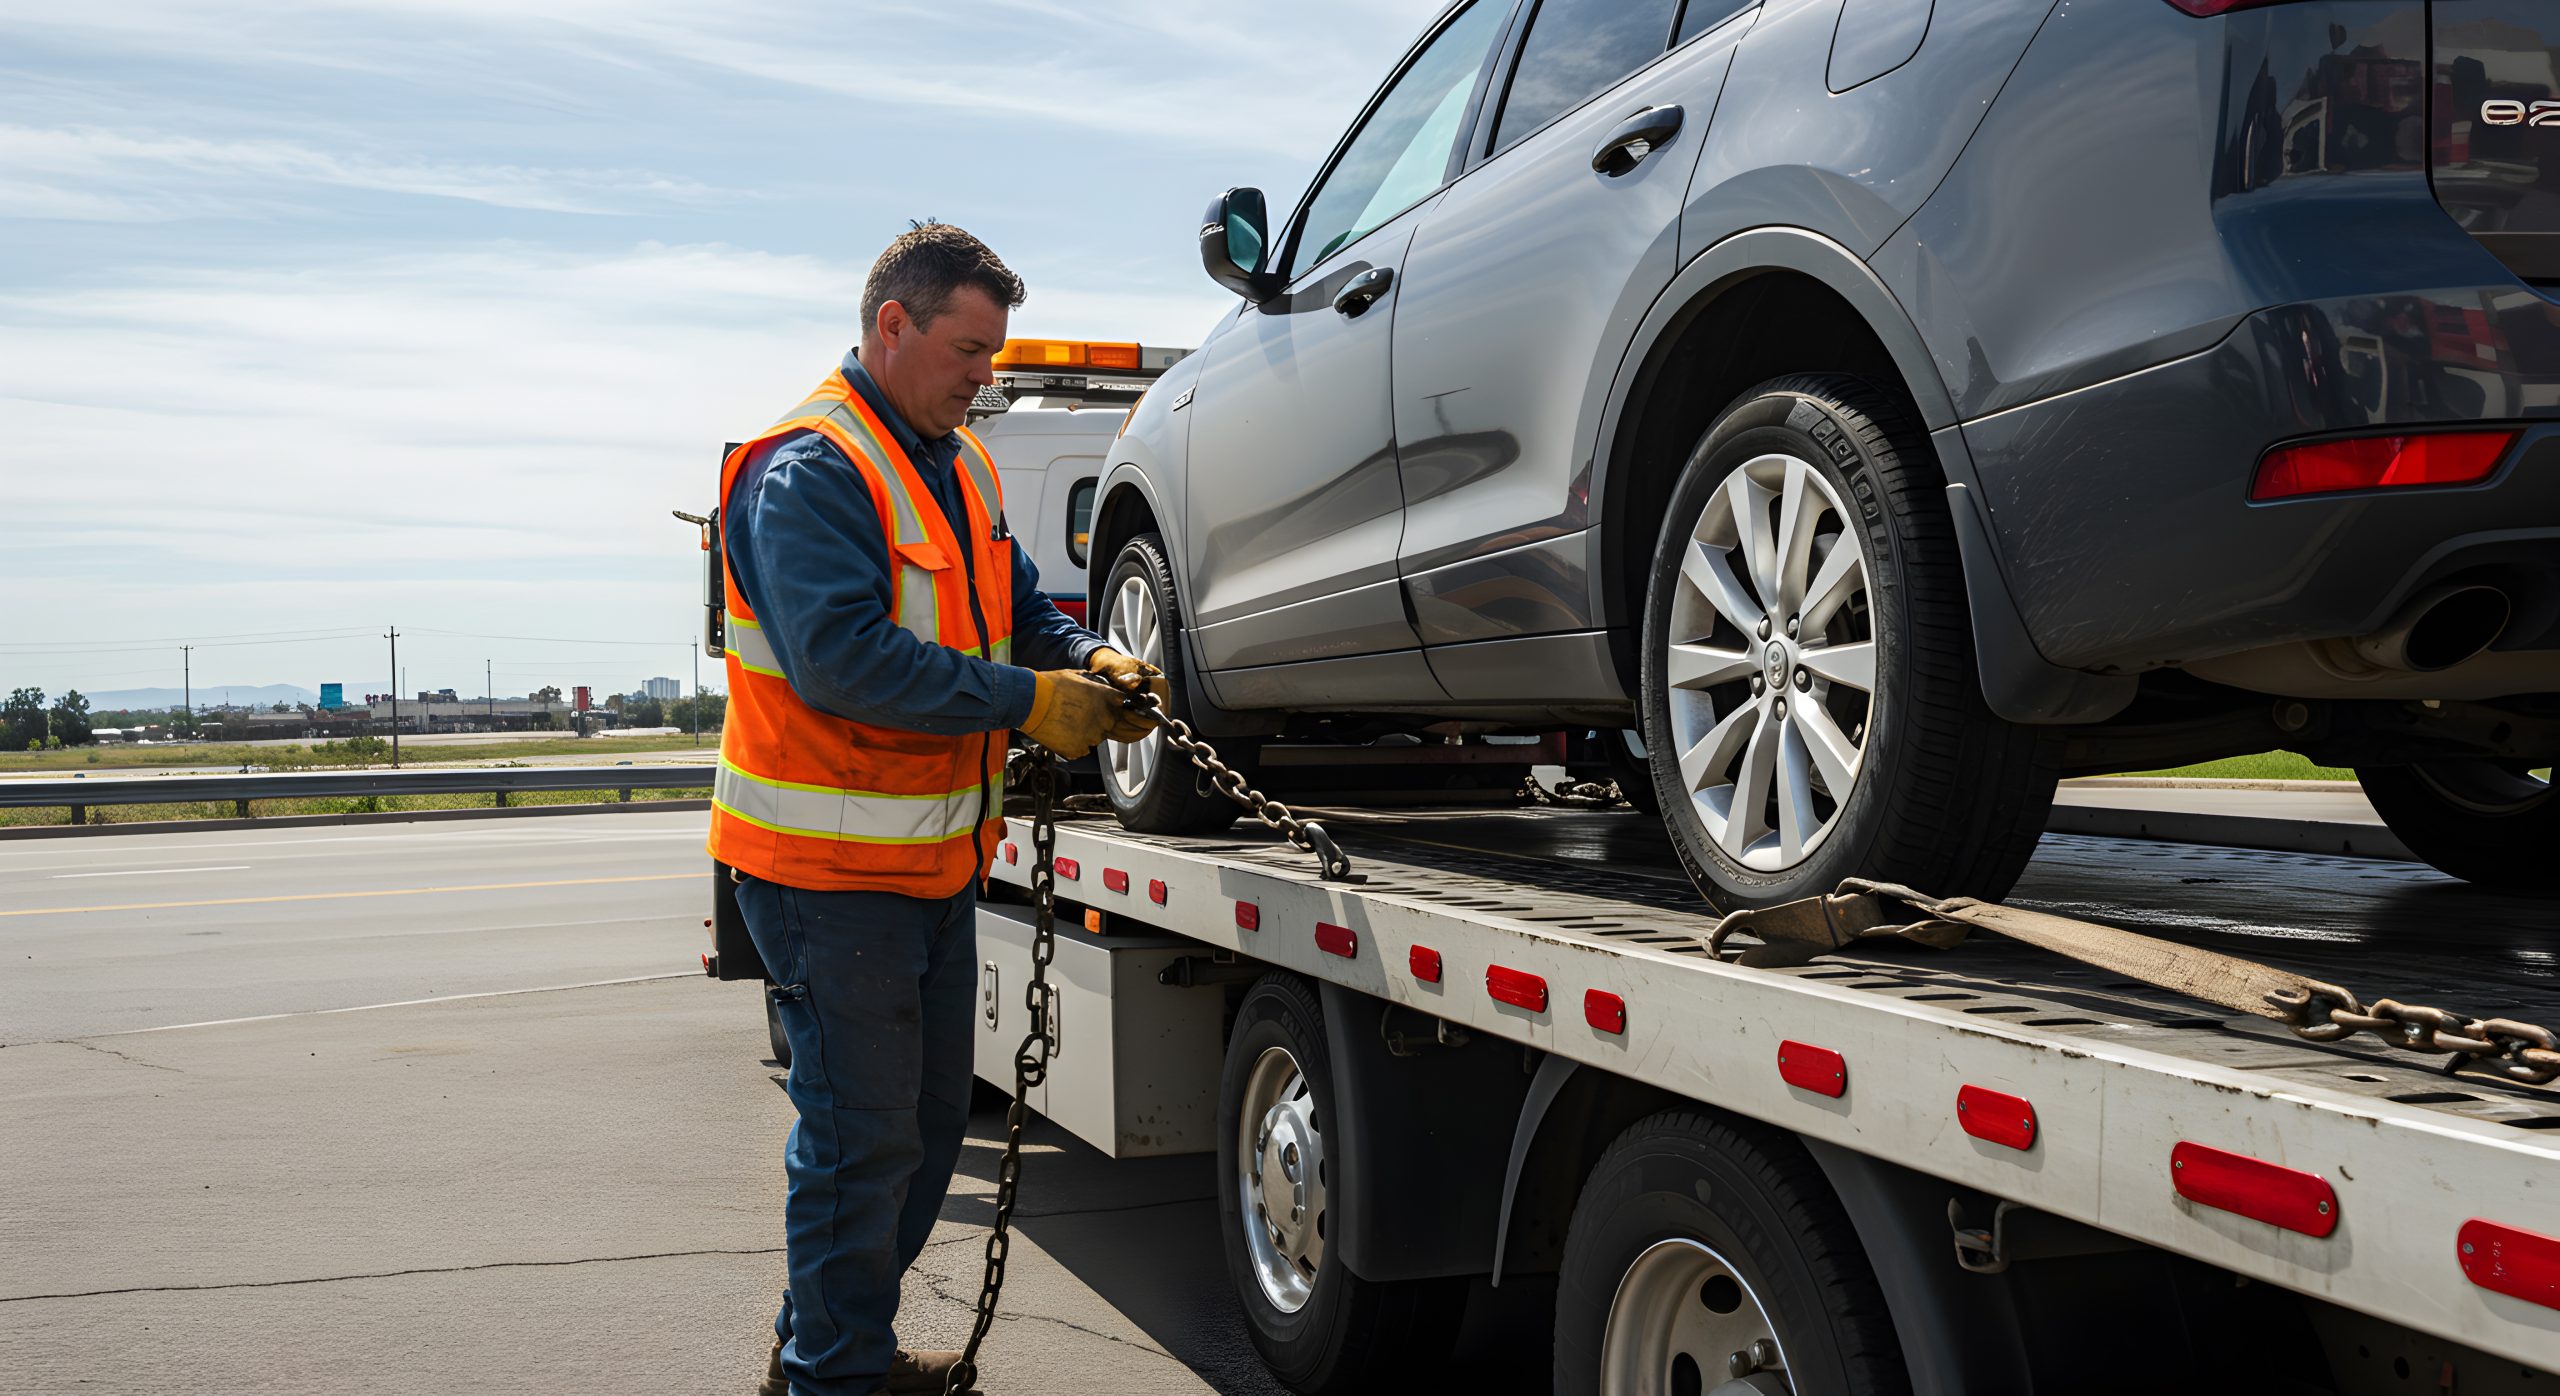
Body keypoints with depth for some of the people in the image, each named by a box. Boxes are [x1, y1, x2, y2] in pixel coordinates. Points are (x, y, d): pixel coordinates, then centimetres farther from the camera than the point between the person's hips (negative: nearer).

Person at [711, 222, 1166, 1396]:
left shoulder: (961, 466, 11)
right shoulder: (808, 471, -18)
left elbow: (1019, 604, 17)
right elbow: (841, 656, -28)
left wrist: (1092, 662, -5)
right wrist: (1030, 703, -27)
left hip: (936, 856, 9)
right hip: (831, 866, -9)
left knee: (927, 1125, 18)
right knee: (862, 1138, -2)